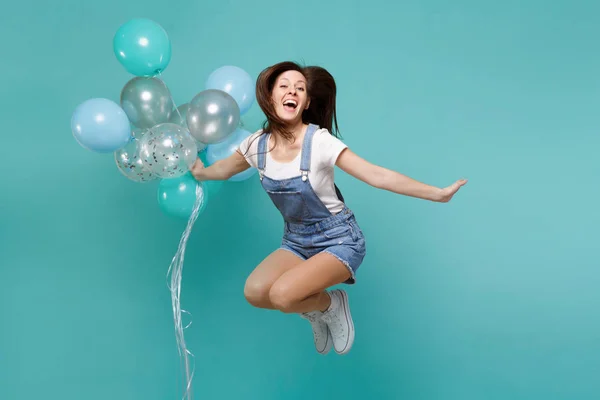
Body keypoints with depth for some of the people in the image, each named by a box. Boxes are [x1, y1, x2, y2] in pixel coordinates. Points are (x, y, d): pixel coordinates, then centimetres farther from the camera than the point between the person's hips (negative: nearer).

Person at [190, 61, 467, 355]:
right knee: (254, 292, -19)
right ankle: (317, 312, 11)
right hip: (296, 241, 5)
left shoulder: (319, 141, -20)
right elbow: (223, 169, 18)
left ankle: (332, 305, 7)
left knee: (283, 295, -28)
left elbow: (377, 175, -23)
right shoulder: (258, 144, -6)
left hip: (339, 240, -5)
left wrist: (437, 194, -27)